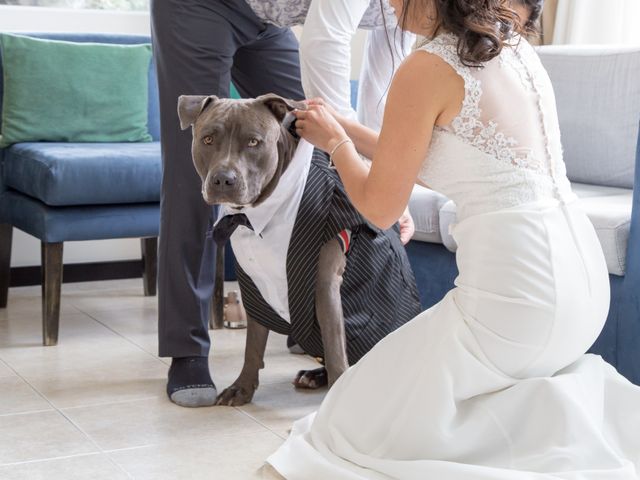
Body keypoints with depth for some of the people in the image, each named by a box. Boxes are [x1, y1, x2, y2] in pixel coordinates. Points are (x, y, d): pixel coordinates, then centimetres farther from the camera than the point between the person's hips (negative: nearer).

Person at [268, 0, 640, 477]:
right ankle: (571, 409, 8)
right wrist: (348, 131, 27)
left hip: (518, 295, -9)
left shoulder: (426, 69, -11)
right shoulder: (514, 45, 12)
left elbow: (379, 208, -1)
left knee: (357, 424, 7)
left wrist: (335, 143, 16)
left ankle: (543, 425, -7)